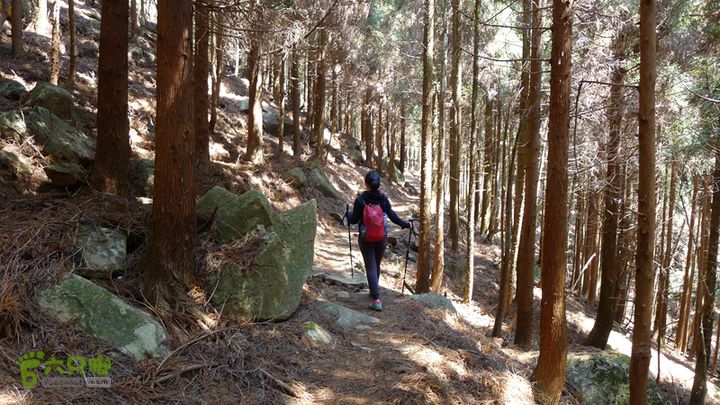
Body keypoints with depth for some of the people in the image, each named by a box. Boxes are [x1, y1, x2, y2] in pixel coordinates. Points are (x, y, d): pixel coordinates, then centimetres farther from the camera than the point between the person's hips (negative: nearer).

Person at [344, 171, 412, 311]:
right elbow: (392, 216, -3)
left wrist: (347, 215, 12)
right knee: (377, 265, 21)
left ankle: (376, 299, -9)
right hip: (382, 239, 3)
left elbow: (354, 219, -10)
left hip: (365, 239, -3)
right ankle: (374, 290, 40)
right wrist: (406, 224, 13)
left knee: (371, 267, 1)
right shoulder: (383, 199, -8)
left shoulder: (360, 199, -15)